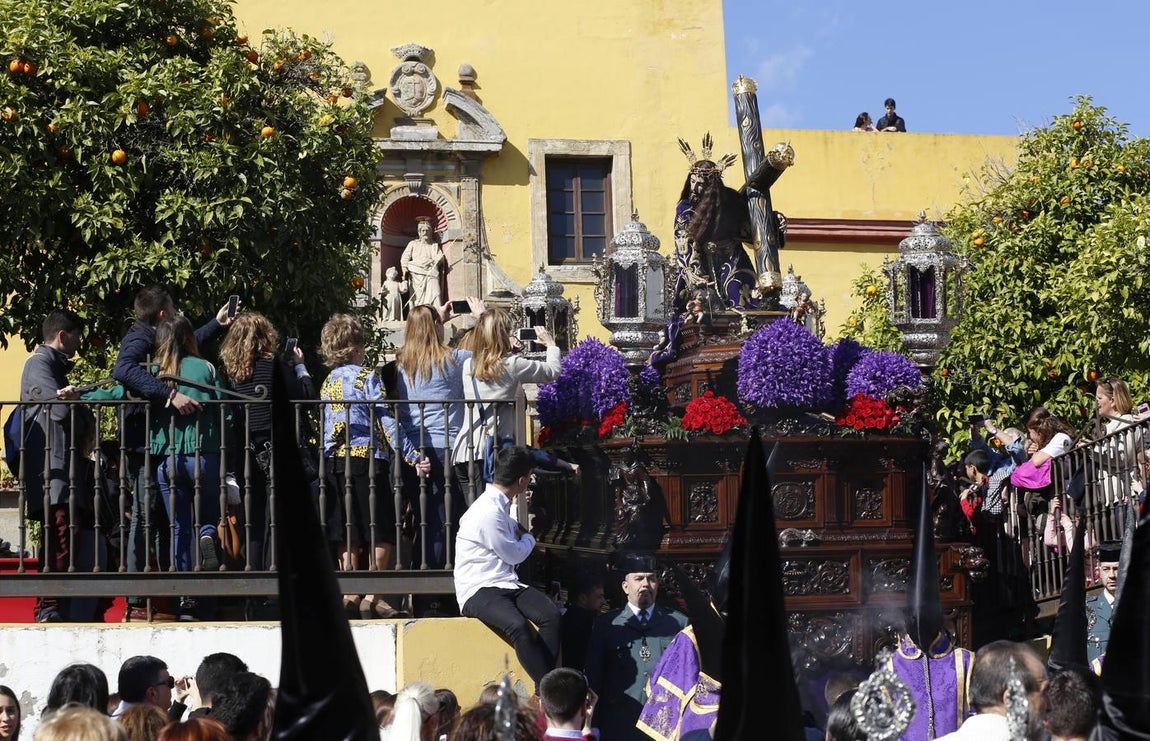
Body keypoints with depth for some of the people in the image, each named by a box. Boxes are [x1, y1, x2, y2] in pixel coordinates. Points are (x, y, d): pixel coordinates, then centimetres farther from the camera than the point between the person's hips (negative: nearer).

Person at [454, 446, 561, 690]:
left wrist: (515, 505, 42)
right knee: (518, 625, -37)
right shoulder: (488, 511, -16)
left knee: (551, 615, -20)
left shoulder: (500, 504, 15)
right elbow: (515, 554, -5)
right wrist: (528, 538, 16)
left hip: (507, 586, 9)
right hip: (479, 591, -9)